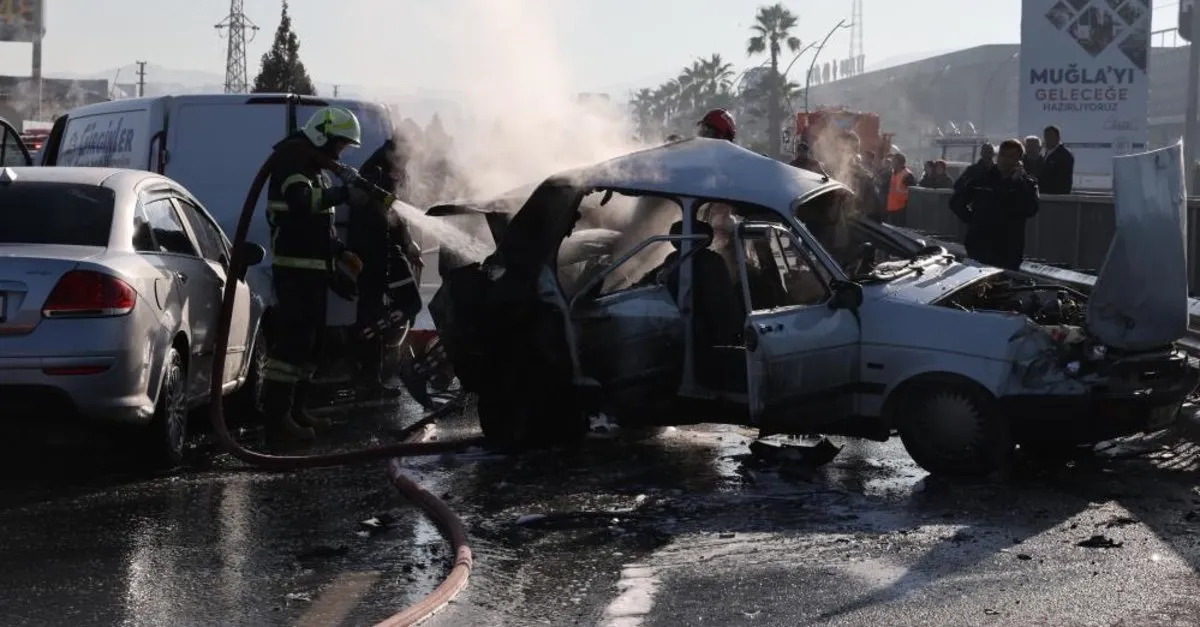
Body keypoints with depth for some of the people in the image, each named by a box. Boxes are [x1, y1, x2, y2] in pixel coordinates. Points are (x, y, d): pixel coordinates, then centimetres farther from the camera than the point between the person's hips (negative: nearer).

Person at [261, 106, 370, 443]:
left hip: (315, 267, 11)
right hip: (294, 267, -11)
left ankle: (295, 411, 21)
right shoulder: (291, 162, -10)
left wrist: (341, 253, 18)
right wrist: (344, 193, -31)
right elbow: (301, 201, -30)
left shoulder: (317, 167, 21)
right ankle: (277, 417, -16)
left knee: (310, 340, 14)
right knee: (292, 338, -14)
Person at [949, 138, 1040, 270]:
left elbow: (1031, 210, -15)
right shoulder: (982, 179, 10)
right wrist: (971, 219, 4)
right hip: (979, 249, 2)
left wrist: (1018, 181, -14)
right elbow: (955, 202, 17)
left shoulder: (1027, 184, 5)